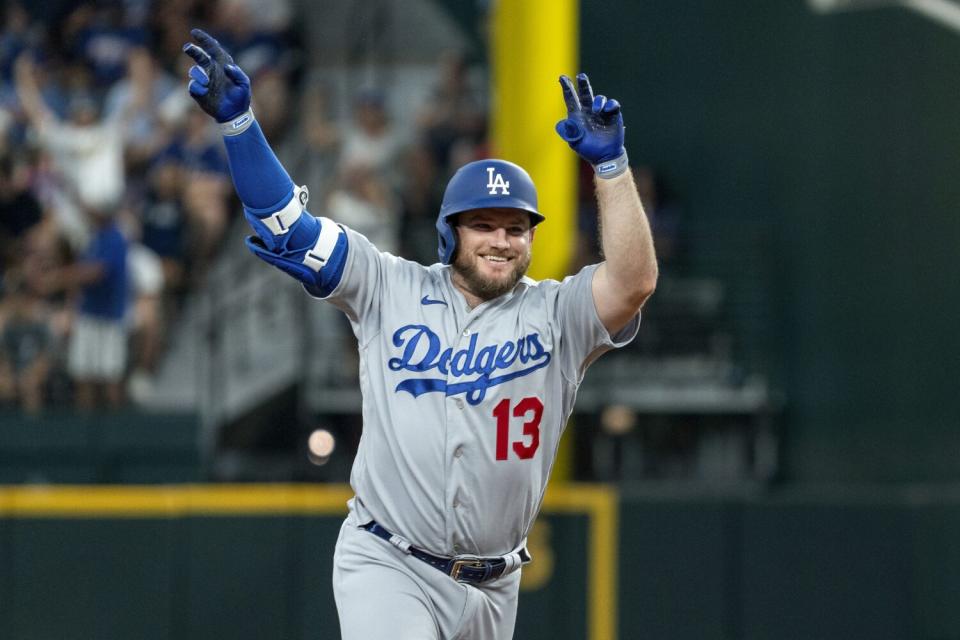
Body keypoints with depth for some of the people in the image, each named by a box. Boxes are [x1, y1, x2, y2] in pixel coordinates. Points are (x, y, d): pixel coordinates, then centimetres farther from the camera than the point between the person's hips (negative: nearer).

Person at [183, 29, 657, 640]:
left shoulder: (556, 315, 1)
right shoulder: (392, 291, 2)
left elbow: (634, 281, -18)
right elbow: (288, 226, 0)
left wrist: (610, 164, -24)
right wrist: (238, 119, -9)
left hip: (491, 588, 3)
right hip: (387, 567, -3)